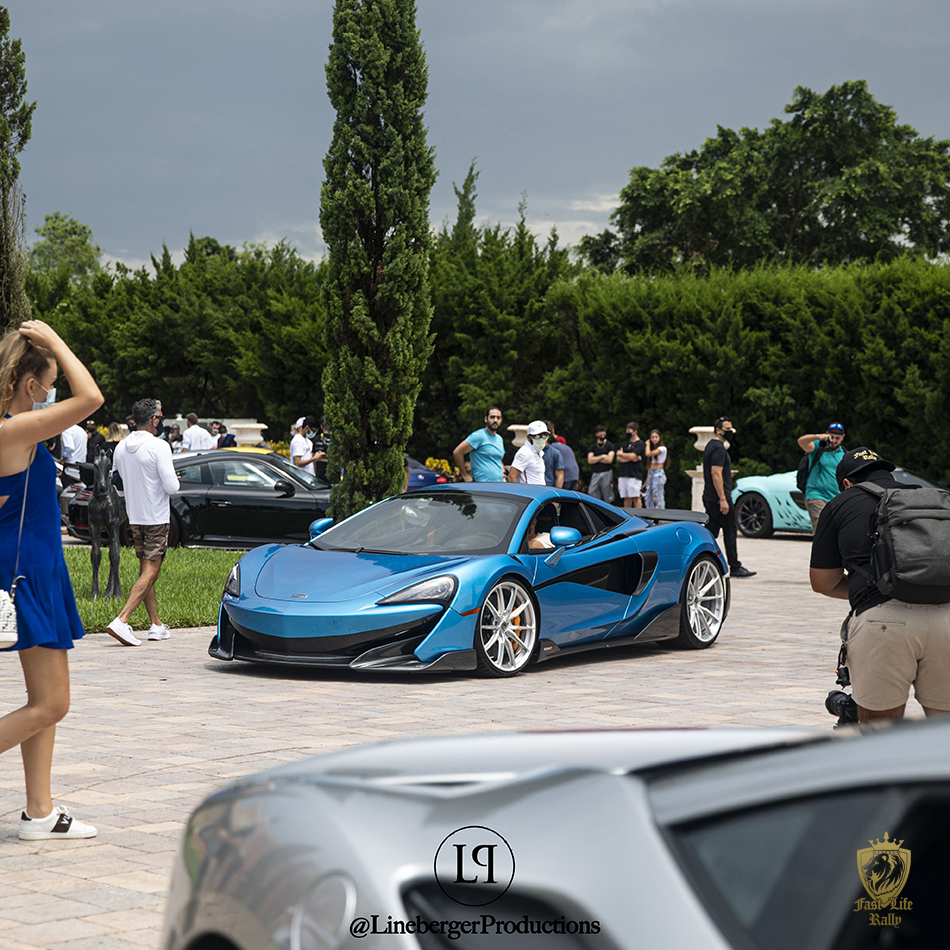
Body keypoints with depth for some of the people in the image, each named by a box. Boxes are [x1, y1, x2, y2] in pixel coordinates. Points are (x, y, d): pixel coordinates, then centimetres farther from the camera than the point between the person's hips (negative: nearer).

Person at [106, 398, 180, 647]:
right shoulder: (159, 447, -17)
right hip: (156, 518, -7)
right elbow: (171, 487, -20)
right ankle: (121, 621, -19)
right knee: (150, 573, -7)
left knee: (146, 570, 15)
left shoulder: (121, 447, 4)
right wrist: (174, 480, 2)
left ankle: (156, 624, 19)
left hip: (134, 518, 7)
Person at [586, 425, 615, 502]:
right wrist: (602, 457, -3)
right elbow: (590, 461, 2)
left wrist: (596, 459, 0)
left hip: (606, 473, -3)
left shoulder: (610, 445, 5)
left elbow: (609, 460, -7)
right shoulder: (592, 447, 15)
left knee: (608, 499, -2)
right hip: (595, 474, 3)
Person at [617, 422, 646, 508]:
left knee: (636, 497, -11)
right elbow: (618, 458, 10)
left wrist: (620, 454, 2)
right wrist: (631, 459, -6)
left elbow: (632, 456, -14)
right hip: (623, 475, 7)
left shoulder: (640, 444, -2)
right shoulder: (625, 444, 20)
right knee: (626, 498, 5)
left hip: (635, 475, -7)